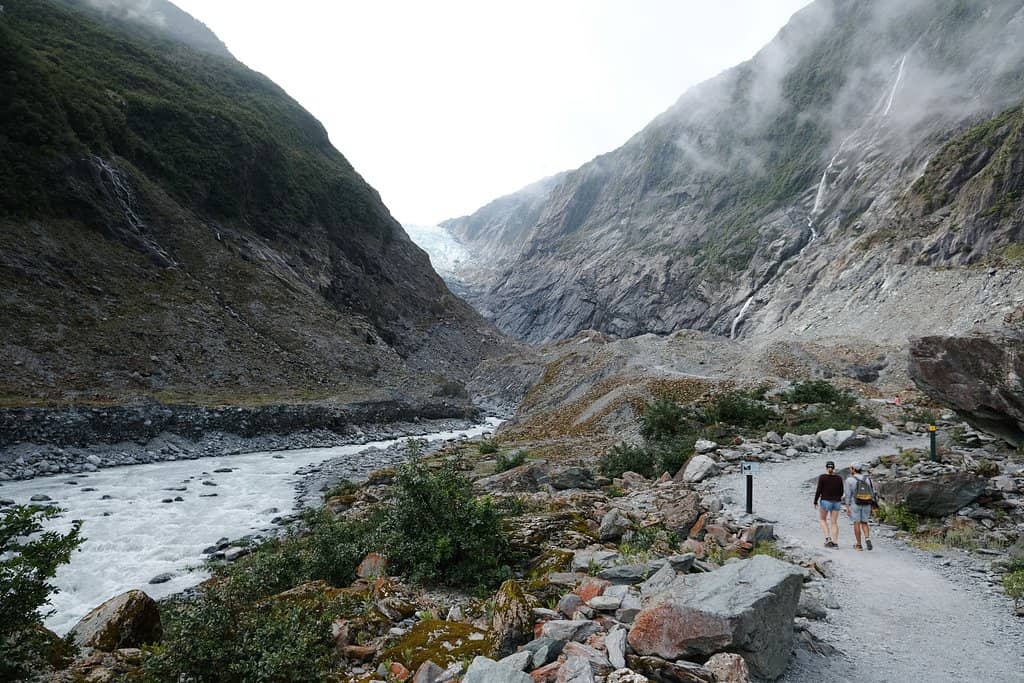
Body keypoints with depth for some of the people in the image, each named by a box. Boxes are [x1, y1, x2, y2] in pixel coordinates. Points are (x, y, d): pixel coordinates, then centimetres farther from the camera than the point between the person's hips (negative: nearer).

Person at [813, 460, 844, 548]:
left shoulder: (822, 477, -10)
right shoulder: (839, 478, 1)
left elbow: (818, 490, -11)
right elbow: (841, 491, 7)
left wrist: (815, 501, 0)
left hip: (825, 501, -3)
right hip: (836, 502, 3)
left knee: (822, 519, 16)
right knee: (834, 522, 9)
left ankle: (828, 538, 2)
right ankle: (835, 542, 5)